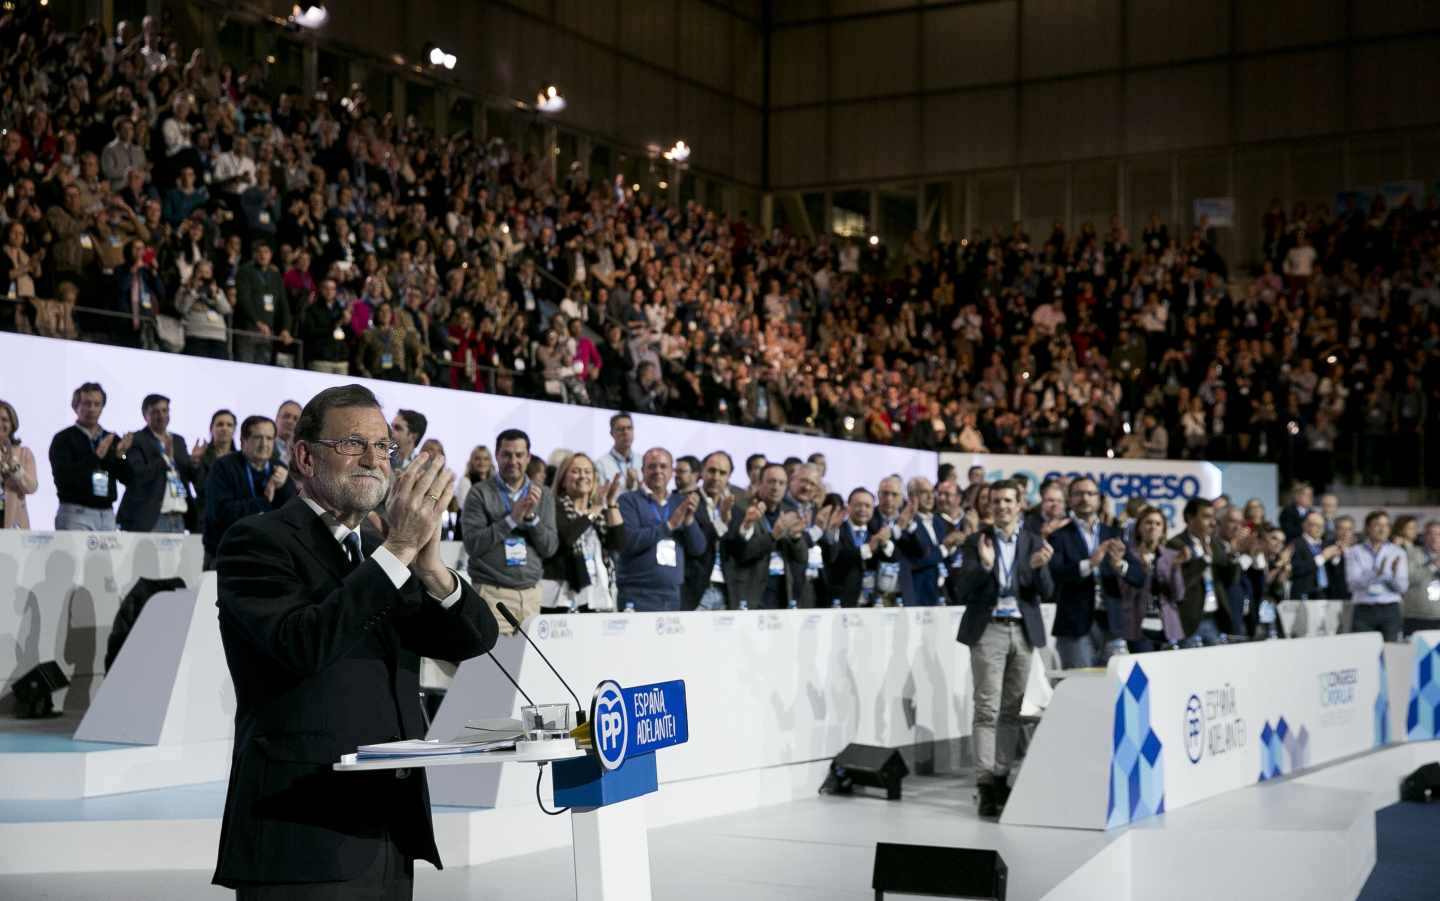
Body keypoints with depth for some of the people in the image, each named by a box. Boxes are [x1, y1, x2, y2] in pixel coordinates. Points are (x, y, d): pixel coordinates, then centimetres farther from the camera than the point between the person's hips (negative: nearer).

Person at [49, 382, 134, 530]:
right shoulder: (63, 439, 1)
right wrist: (95, 456, -19)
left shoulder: (112, 440, 14)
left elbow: (127, 479, 9)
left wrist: (120, 456, -10)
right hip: (75, 514, -4)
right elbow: (62, 477, -12)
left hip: (107, 514, 4)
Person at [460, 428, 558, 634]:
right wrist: (512, 519, -14)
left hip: (531, 593, 4)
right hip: (492, 593, -4)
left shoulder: (544, 496, 11)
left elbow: (550, 548, 5)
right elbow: (472, 544, -10)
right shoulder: (480, 493, 0)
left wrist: (531, 516, -10)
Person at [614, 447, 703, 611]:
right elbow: (628, 542, -14)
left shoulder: (681, 503, 14)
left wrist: (689, 520, -9)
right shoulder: (629, 500, 1)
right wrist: (669, 525, -15)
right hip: (638, 596, -4)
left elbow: (698, 548, 8)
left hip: (673, 596, 4)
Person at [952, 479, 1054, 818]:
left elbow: (1046, 592, 2)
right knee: (988, 708, -7)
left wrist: (1040, 567, -19)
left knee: (1011, 710, 5)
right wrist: (983, 565, -21)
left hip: (1023, 631, 3)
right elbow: (962, 591, -4)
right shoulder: (976, 542, 4)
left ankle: (1001, 778, 12)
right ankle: (986, 785, -10)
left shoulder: (1034, 543, 9)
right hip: (988, 629, -2)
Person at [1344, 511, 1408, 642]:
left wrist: (1395, 573, -19)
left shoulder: (1398, 552, 9)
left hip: (1390, 611, 1)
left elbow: (1403, 587, 2)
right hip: (1363, 611, -1)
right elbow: (1354, 583, -8)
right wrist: (1376, 573, -24)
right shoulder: (1354, 552, 6)